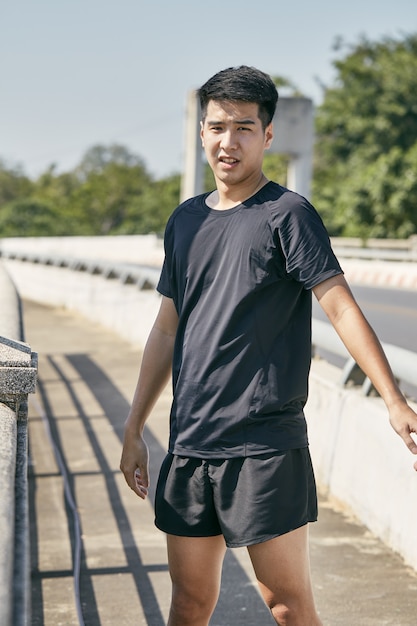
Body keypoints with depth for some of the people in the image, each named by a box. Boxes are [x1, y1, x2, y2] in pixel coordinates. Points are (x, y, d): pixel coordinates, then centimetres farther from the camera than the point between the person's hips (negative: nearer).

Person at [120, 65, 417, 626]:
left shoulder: (287, 214, -5)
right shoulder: (186, 220, 12)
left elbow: (341, 308, -13)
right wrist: (134, 429, 18)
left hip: (266, 447, -5)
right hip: (189, 443, 6)